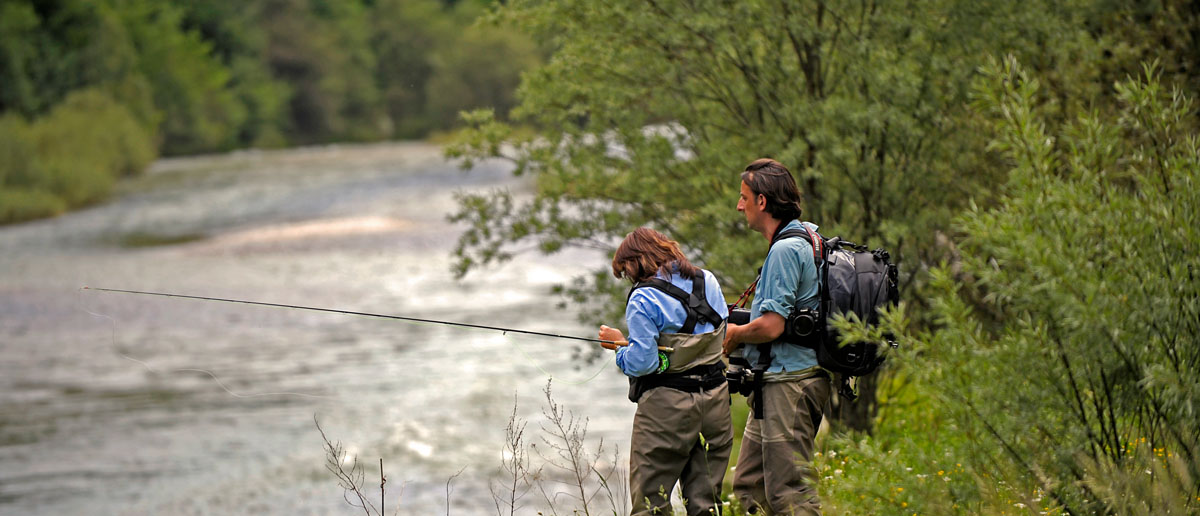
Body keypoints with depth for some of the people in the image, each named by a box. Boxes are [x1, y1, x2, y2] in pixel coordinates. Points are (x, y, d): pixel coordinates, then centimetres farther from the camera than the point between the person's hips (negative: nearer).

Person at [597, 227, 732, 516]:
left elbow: (640, 363, -17)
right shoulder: (707, 281, 6)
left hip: (667, 406, -6)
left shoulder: (643, 300, -13)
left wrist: (620, 344, 2)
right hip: (715, 398, 7)